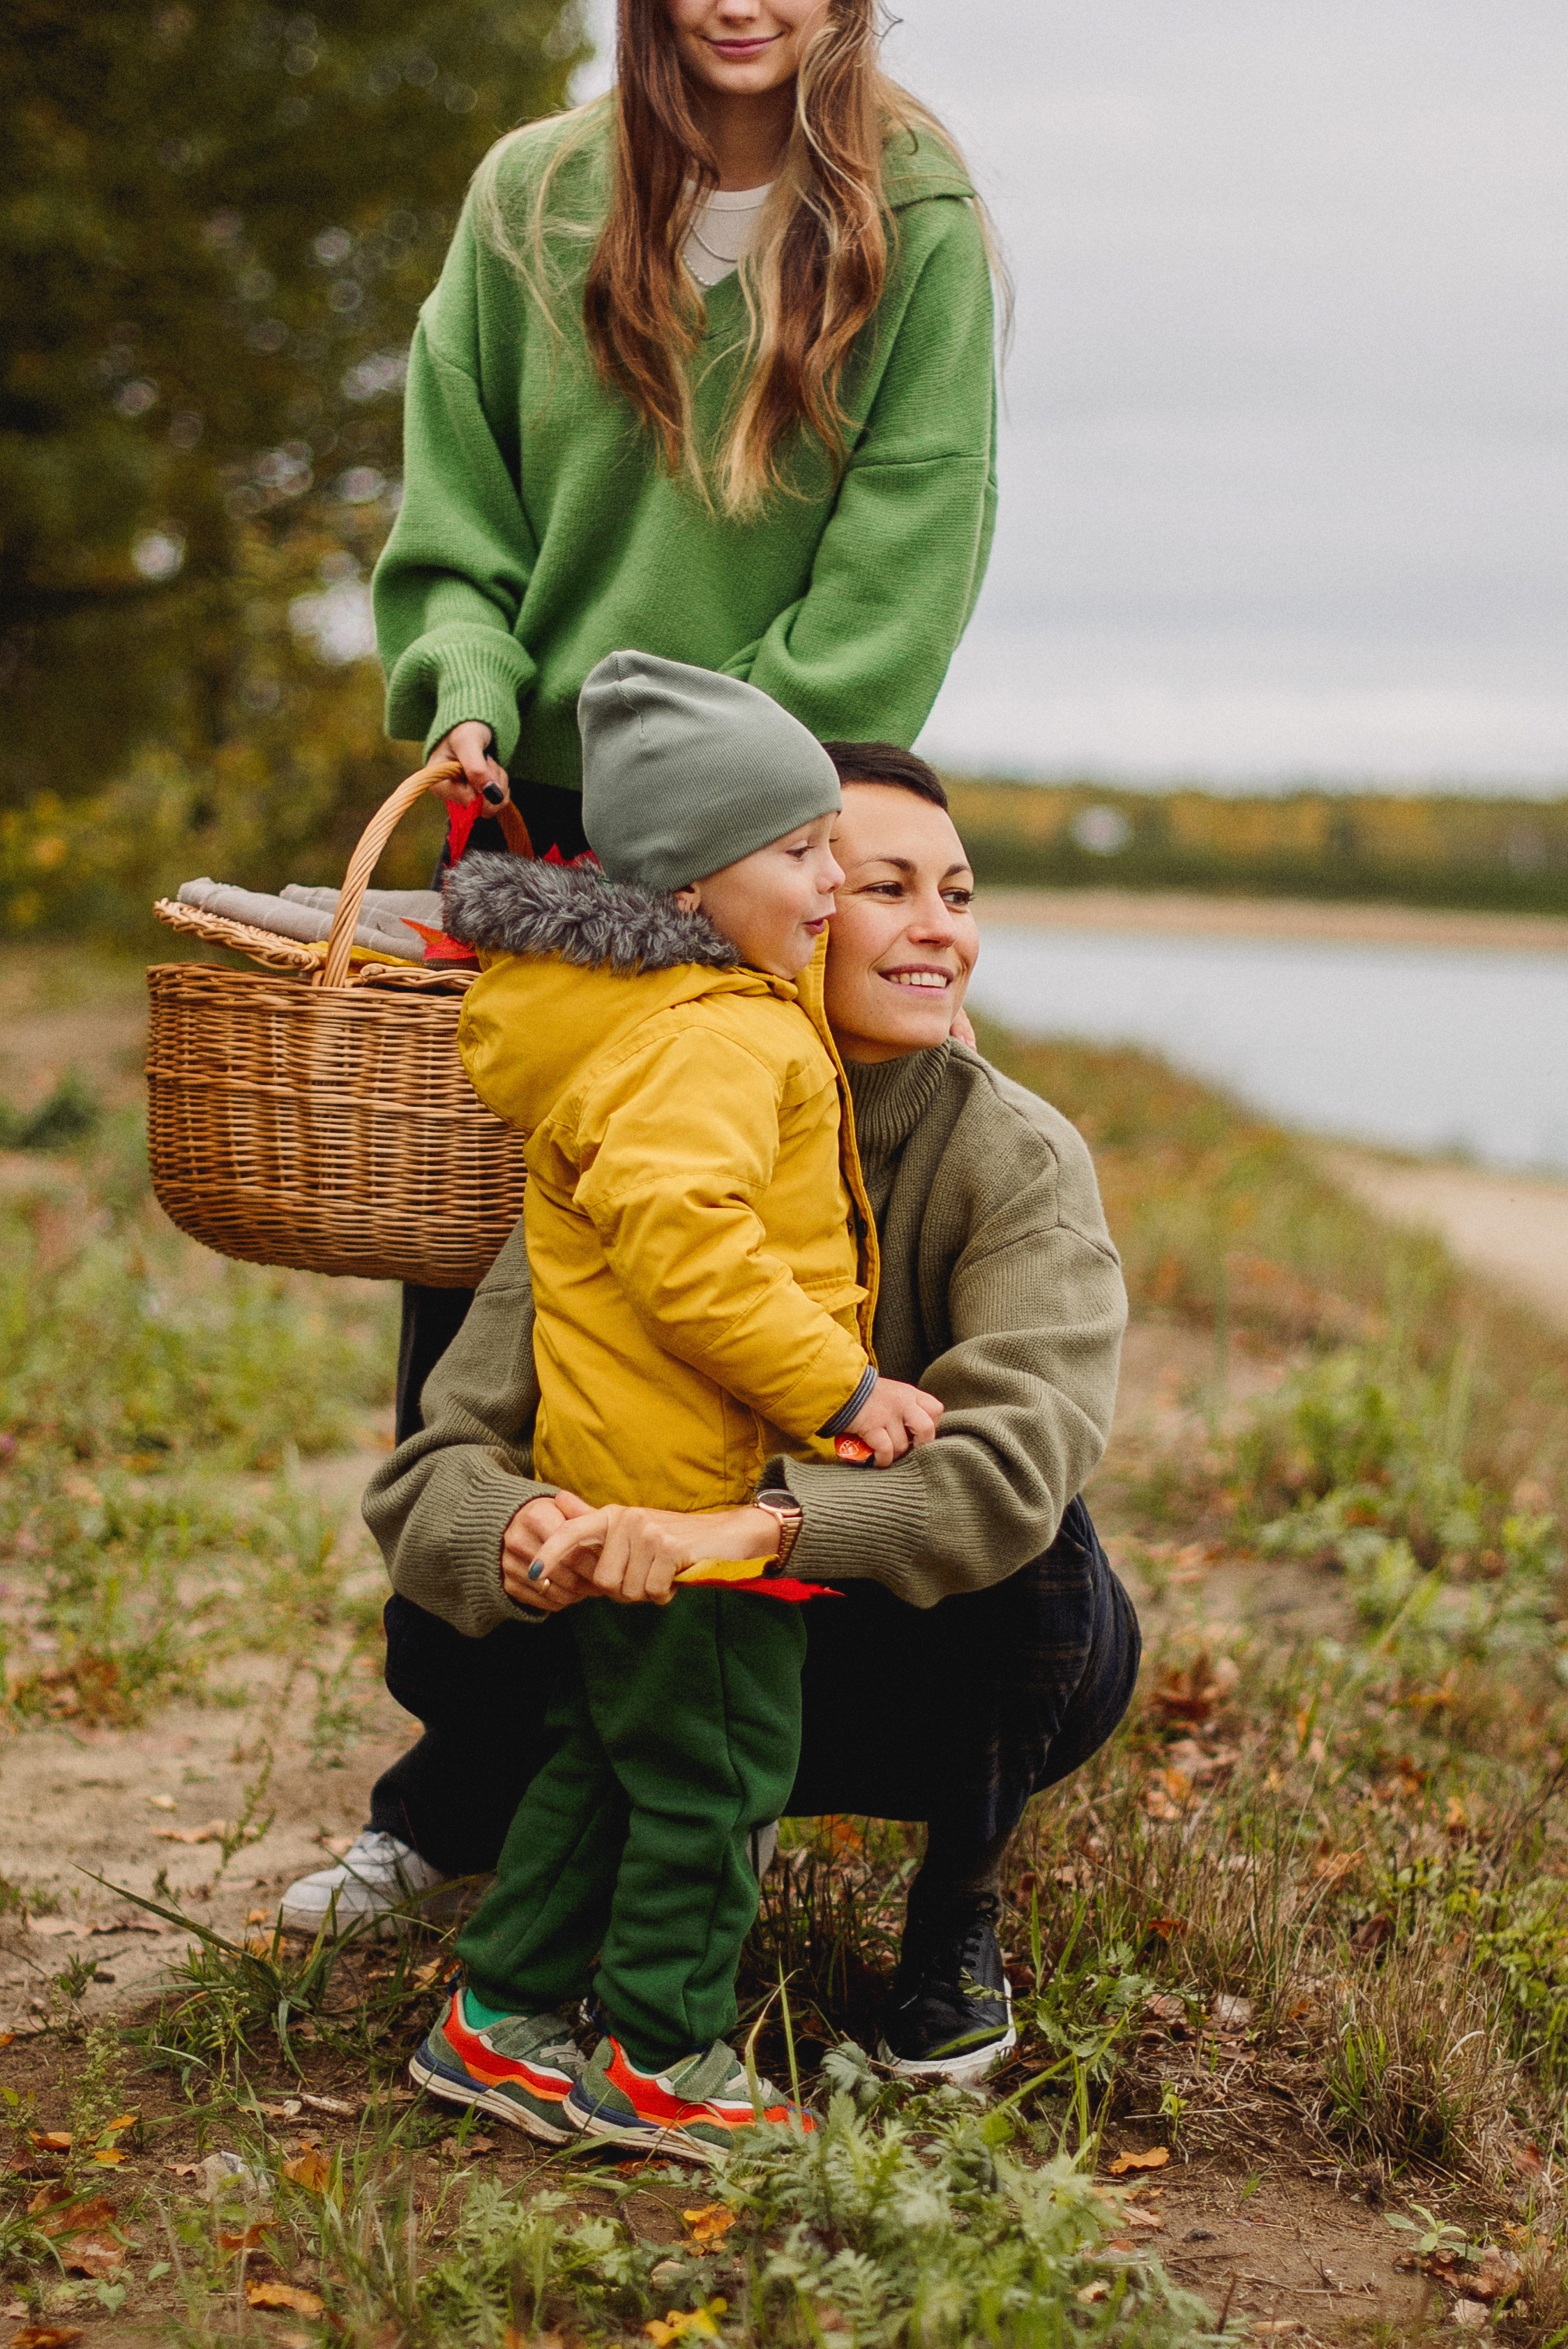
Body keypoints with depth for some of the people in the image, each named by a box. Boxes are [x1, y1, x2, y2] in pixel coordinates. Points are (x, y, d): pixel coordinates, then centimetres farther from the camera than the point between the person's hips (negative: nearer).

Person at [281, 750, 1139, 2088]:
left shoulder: (1017, 1160, -21)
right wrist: (508, 1536, -43)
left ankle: (961, 1907, -6)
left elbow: (1017, 1454, -39)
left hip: (954, 1653, -1)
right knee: (447, 1638, -23)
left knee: (1030, 1553, -35)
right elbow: (440, 1468, -19)